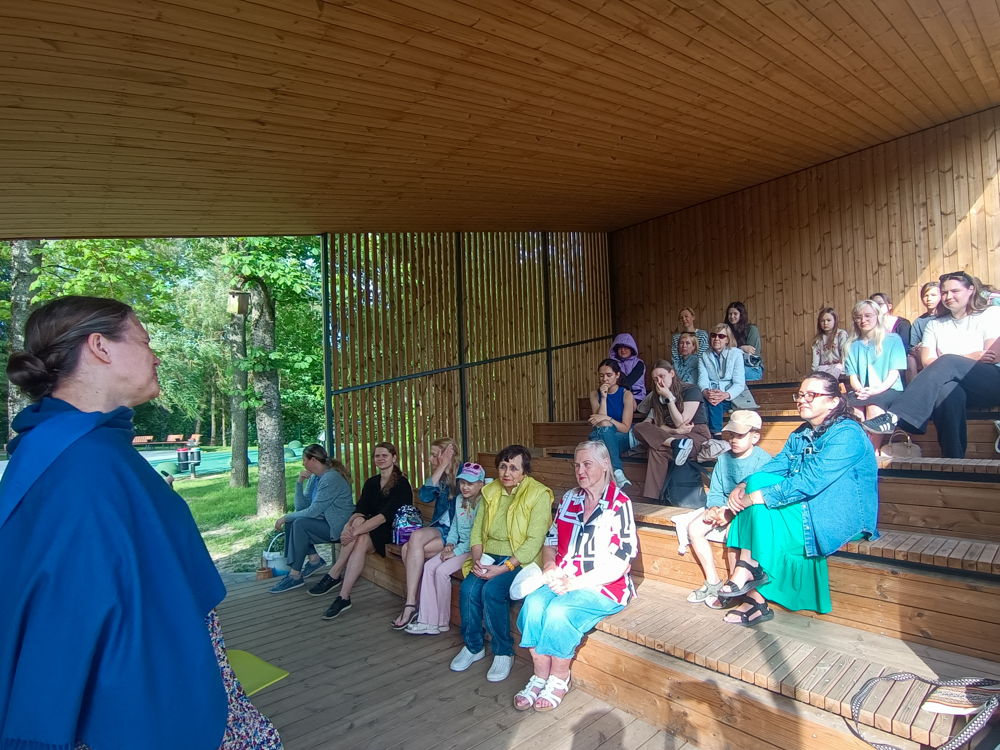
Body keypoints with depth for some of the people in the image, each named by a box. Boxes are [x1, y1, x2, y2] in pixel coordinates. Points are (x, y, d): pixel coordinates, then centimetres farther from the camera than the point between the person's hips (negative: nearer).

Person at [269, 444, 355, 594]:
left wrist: (286, 517, -13)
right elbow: (301, 507, 1)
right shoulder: (314, 477, 7)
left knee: (300, 524, -23)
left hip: (339, 527, -9)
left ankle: (295, 576, -15)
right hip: (326, 522, 9)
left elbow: (313, 511, -22)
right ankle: (314, 559, 8)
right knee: (292, 521, 0)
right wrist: (300, 482, -8)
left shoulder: (331, 478, -21)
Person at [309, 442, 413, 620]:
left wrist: (355, 531, -30)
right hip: (372, 529, 5)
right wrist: (350, 525, -25)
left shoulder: (401, 483, -10)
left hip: (394, 530, -5)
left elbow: (386, 515, -21)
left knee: (361, 539, -32)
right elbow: (360, 511, -2)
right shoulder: (371, 483, 11)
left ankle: (334, 575, -17)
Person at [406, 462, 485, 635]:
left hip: (473, 550, -8)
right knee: (429, 566, -10)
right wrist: (449, 544, 0)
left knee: (442, 571, -22)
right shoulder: (459, 499, 7)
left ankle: (442, 622, -2)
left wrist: (455, 551, -18)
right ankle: (427, 621, -7)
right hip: (459, 547, 8)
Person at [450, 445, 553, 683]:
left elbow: (534, 541, -17)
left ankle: (504, 652, -5)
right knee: (468, 589, -20)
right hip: (489, 557, 5)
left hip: (520, 560, -5)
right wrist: (476, 558, -11)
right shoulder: (490, 491, 7)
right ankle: (473, 646, 5)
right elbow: (477, 529, 8)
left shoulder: (539, 494, -12)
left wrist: (503, 568, -23)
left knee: (492, 590, -29)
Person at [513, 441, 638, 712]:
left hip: (605, 587, -5)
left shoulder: (619, 505, -9)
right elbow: (551, 540, 18)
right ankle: (540, 676, -7)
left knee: (559, 610, -29)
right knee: (533, 603, -23)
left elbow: (619, 563, -14)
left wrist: (574, 583, -19)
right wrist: (549, 565, -4)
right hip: (564, 581, 5)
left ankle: (560, 678, -5)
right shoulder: (569, 499, 11)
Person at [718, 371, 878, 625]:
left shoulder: (847, 435, -16)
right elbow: (775, 467, 3)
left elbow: (809, 482, -26)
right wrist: (743, 486, -17)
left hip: (841, 517, -8)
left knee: (761, 508, -23)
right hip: (808, 508, 8)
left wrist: (755, 497, -26)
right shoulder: (800, 435, 11)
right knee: (757, 481, -17)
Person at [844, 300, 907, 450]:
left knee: (873, 405, -37)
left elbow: (894, 373, 0)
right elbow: (853, 376, 9)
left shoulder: (893, 340, 9)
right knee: (852, 407, -34)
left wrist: (876, 390, -18)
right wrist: (859, 390, -14)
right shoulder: (853, 345, 18)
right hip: (861, 393, 2)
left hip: (888, 390, -2)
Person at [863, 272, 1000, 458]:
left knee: (948, 362, -34)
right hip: (955, 385, 2)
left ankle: (895, 417, -50)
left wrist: (945, 361, -4)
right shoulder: (935, 325, 20)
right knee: (946, 391, -37)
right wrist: (973, 357, -8)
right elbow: (927, 361, 4)